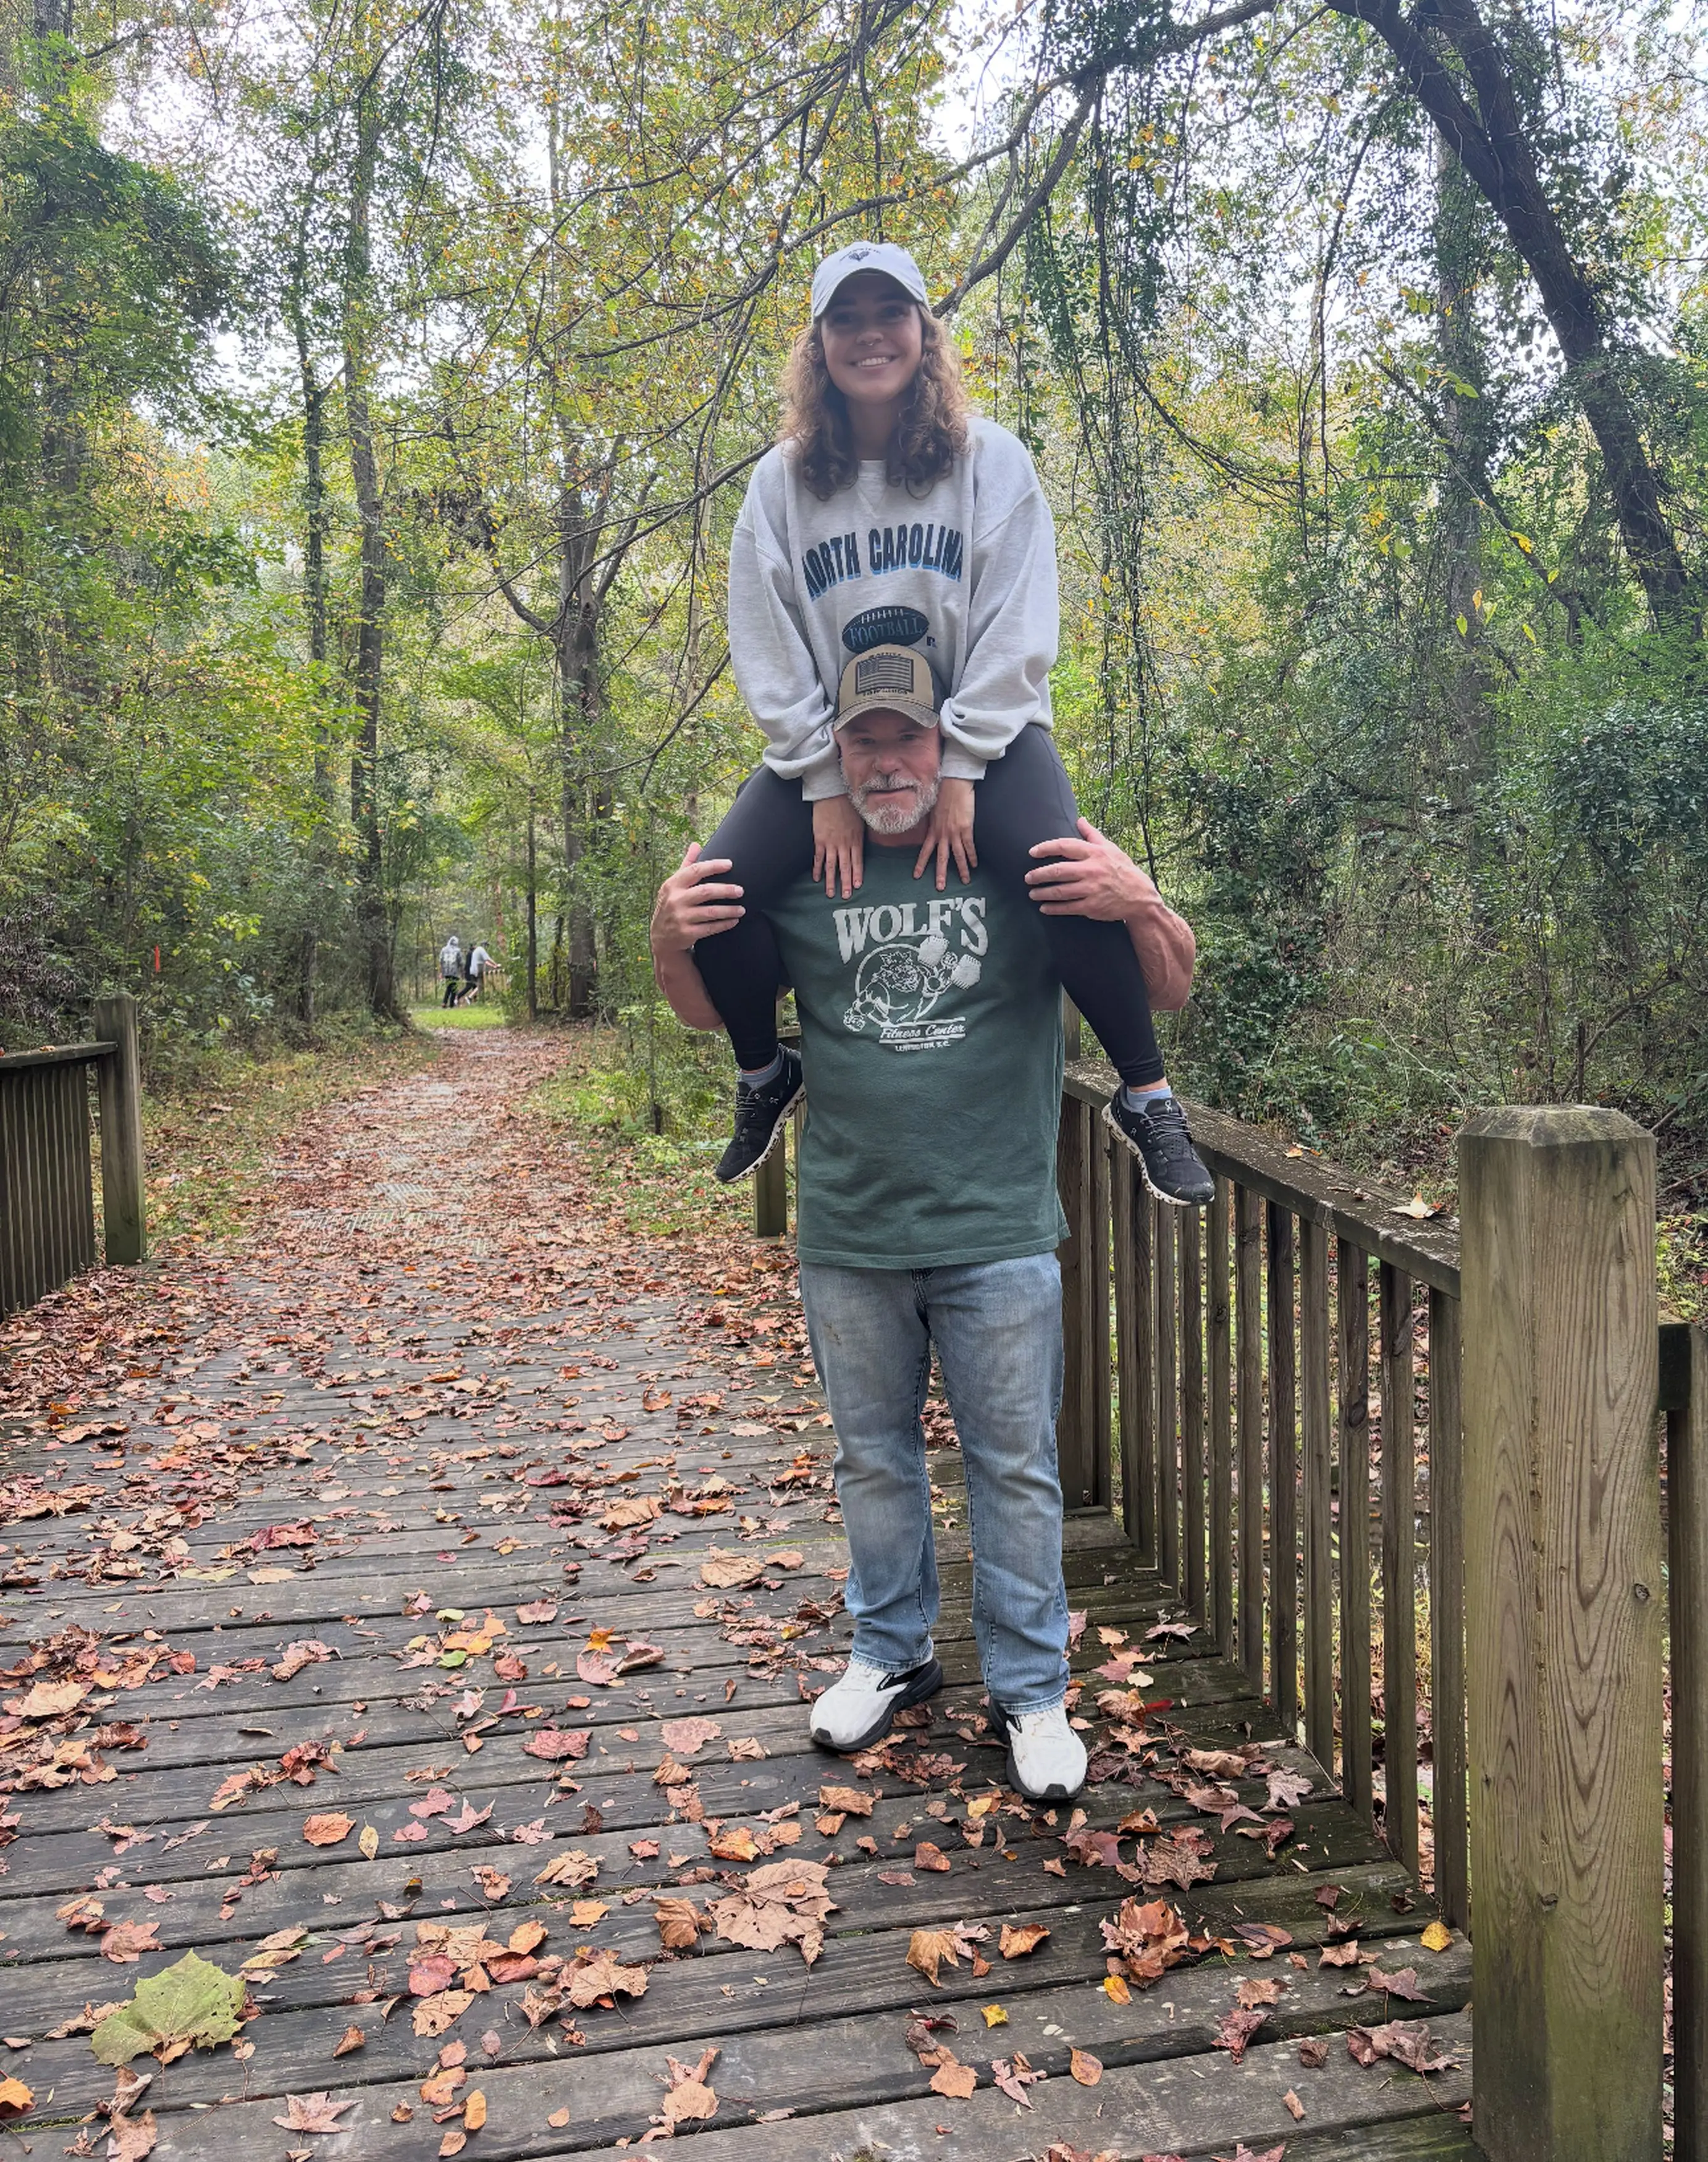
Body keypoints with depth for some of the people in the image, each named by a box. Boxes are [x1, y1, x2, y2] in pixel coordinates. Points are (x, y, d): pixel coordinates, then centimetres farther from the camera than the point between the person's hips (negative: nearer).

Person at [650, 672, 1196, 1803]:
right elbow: (712, 1012, 11)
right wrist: (672, 938, -11)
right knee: (874, 1458, 19)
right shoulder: (798, 874, 0)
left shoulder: (1026, 861, -6)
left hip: (997, 1236, -2)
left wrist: (1140, 902, -25)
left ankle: (1032, 1689, 29)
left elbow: (1174, 991, -3)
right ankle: (893, 1653, 40)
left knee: (1015, 1467, 10)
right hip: (849, 1240, 3)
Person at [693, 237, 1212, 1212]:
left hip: (983, 729, -2)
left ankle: (1148, 1097, -9)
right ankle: (766, 1074, 11)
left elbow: (1018, 627, -8)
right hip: (831, 739, 3)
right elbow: (767, 649, -1)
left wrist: (962, 770, -18)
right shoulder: (782, 482, 4)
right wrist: (825, 784, -11)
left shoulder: (991, 458, -1)